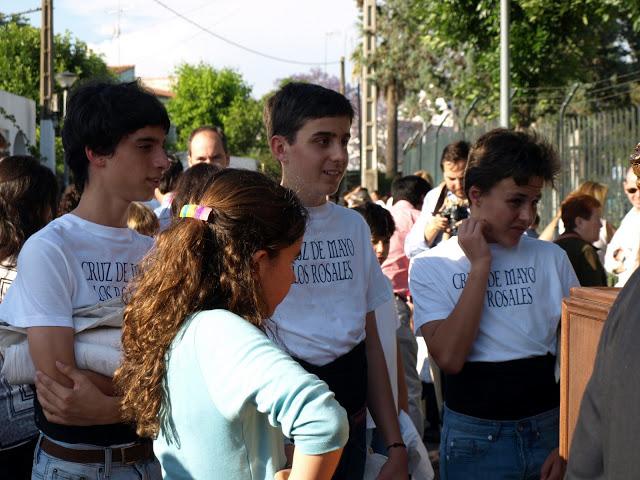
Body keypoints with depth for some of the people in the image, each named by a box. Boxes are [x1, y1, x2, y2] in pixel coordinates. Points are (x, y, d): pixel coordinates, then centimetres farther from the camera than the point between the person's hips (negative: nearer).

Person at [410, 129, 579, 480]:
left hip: (549, 432, 2)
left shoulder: (551, 258, 2)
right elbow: (449, 357, -18)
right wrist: (480, 266, -15)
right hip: (476, 437, -2)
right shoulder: (432, 267, -4)